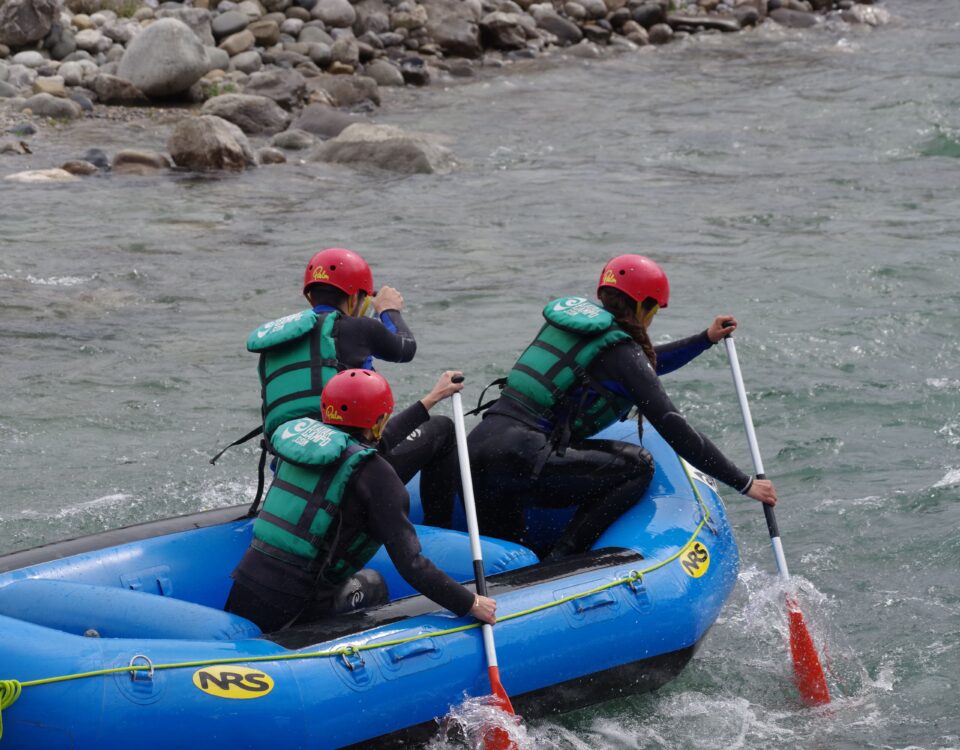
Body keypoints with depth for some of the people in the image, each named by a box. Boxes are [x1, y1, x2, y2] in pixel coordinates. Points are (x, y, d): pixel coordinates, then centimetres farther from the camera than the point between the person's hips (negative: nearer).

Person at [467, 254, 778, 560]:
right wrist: (745, 484, 3)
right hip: (517, 460, -9)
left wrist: (706, 339, 42)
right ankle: (557, 562, -9)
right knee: (637, 466, -2)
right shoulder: (620, 348, -3)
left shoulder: (576, 314, 21)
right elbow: (677, 433, -3)